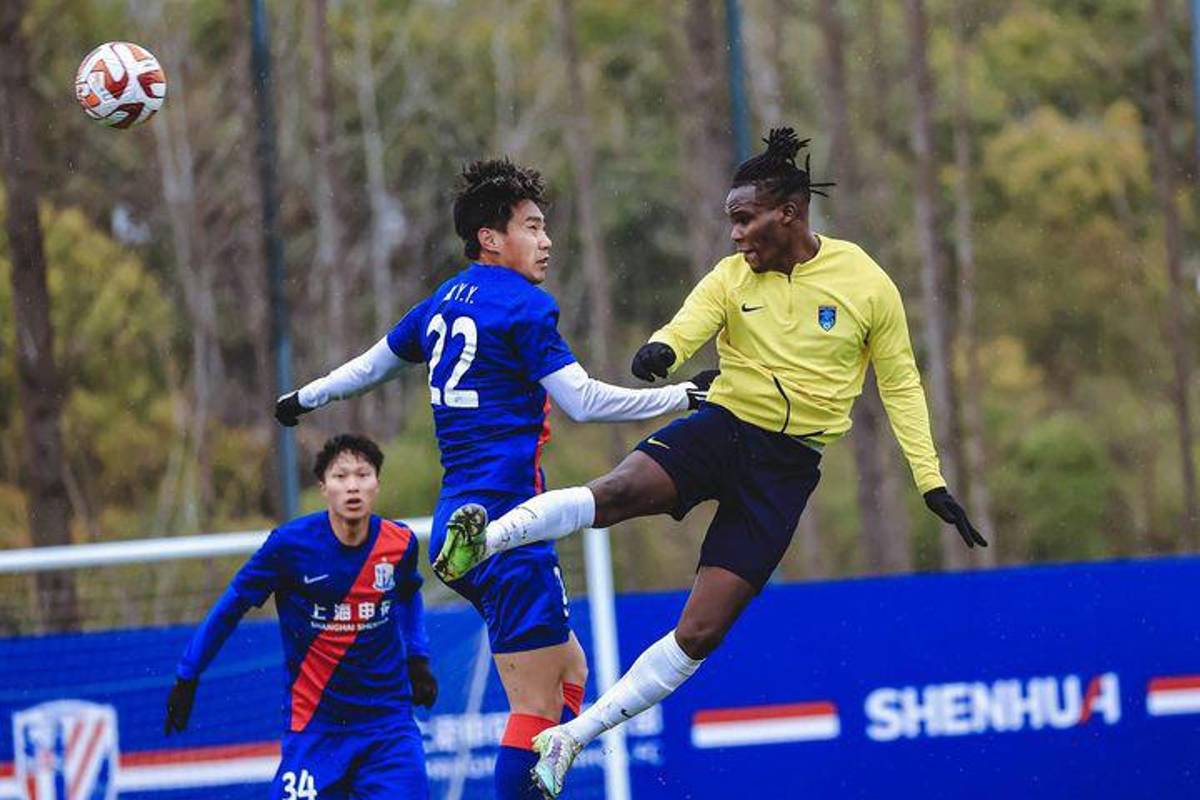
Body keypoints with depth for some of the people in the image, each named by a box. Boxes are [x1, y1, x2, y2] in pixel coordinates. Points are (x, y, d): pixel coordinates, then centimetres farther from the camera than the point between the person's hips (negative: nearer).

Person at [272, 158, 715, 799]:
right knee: (538, 707, -9)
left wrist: (306, 397, 48)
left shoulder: (444, 304, 16)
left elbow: (371, 365, 30)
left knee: (568, 673, 16)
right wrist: (683, 395, -8)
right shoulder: (522, 305, -9)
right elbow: (583, 401, -13)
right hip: (505, 527, -10)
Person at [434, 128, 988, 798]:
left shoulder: (866, 283, -1)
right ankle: (485, 540, -44)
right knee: (620, 492, -34)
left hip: (788, 467, -1)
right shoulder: (733, 277, 2)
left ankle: (573, 737, 1)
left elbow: (901, 384, 8)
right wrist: (660, 351, -40)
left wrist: (932, 483, 5)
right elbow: (685, 329, -14)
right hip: (720, 431, 1)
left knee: (700, 634, -7)